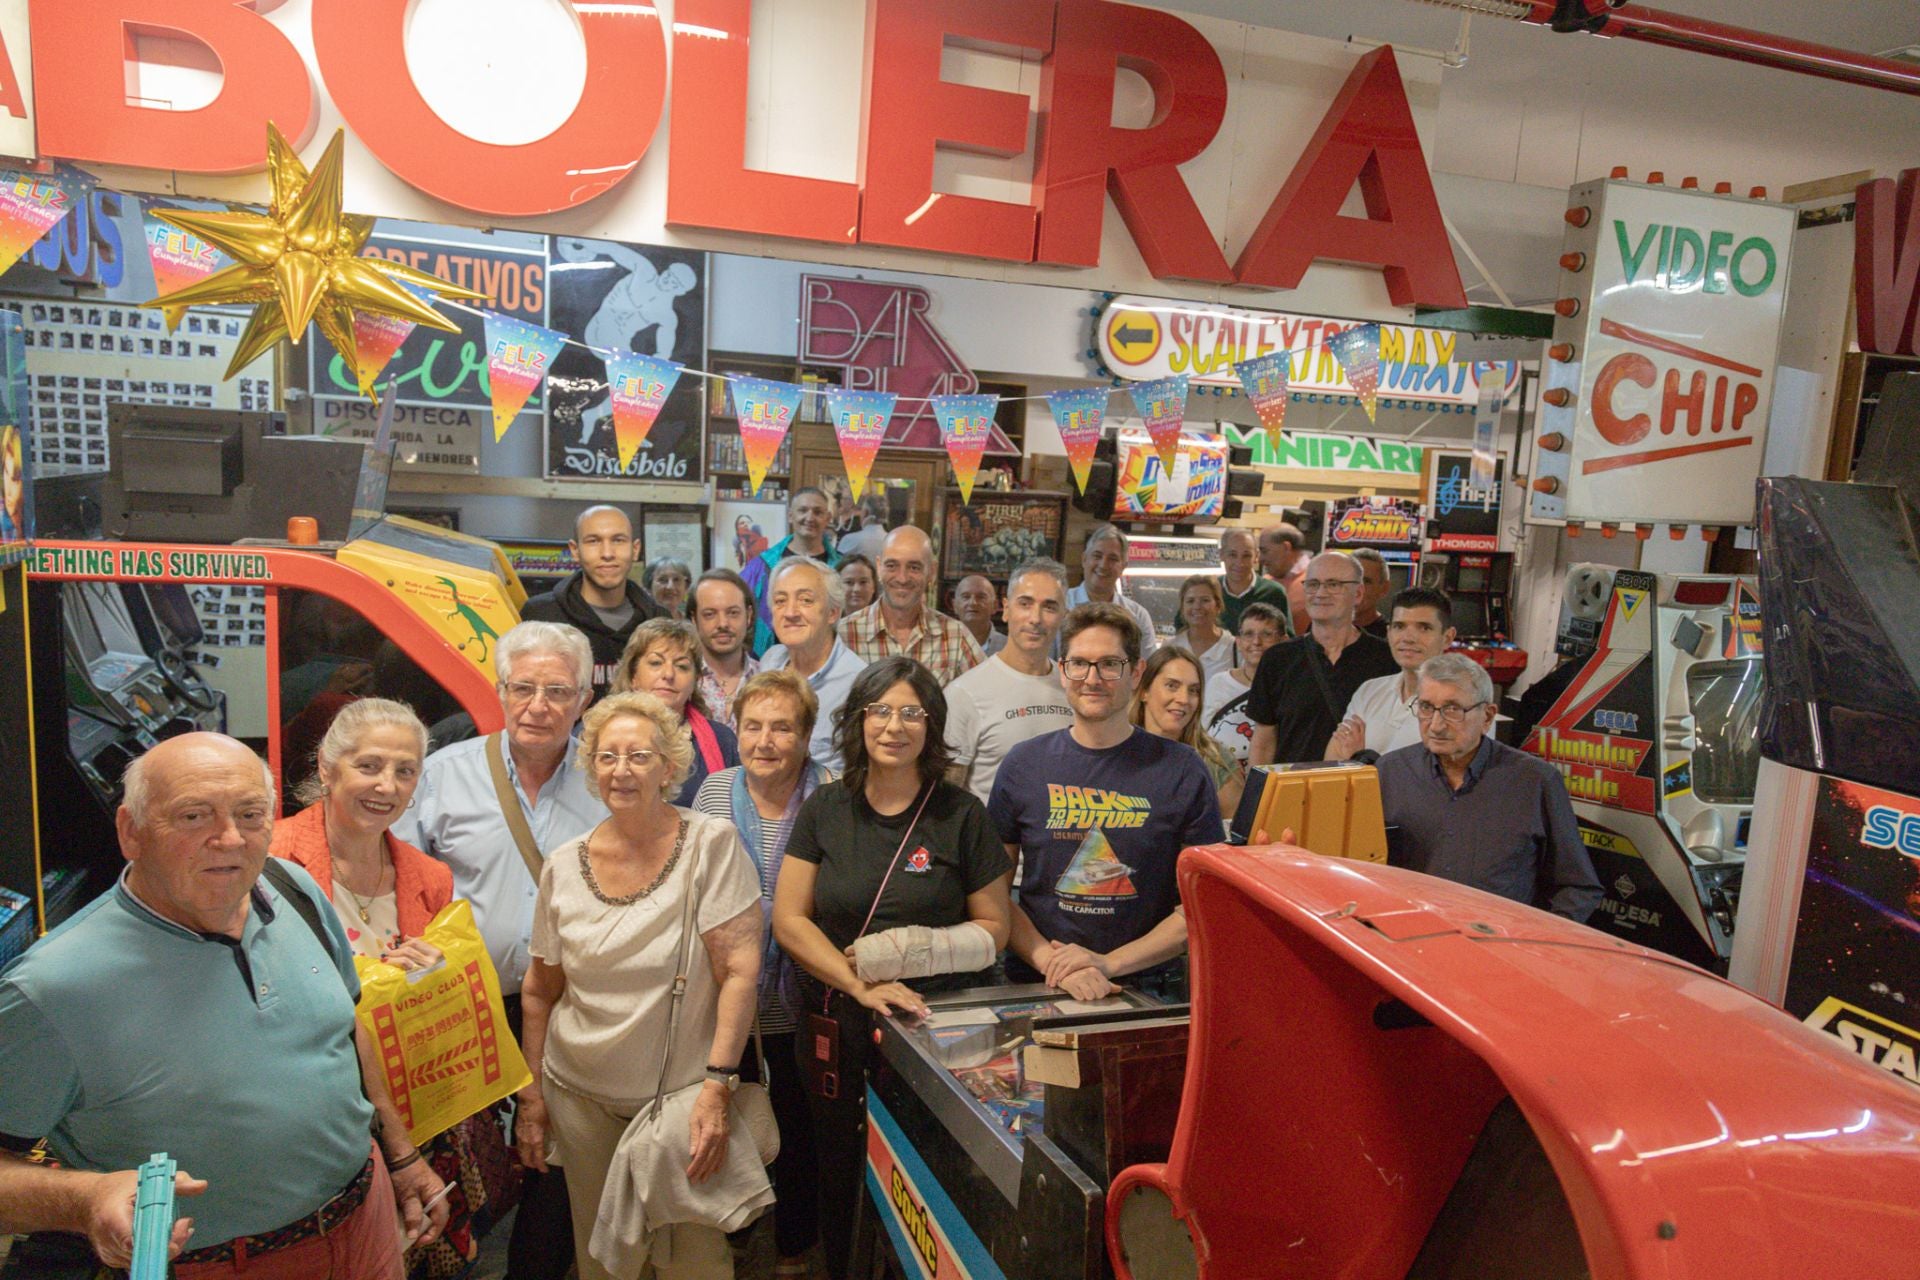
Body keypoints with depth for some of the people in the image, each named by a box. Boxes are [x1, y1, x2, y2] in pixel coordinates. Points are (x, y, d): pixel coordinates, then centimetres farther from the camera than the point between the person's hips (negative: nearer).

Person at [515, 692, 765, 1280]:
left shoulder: (711, 843, -12)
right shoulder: (564, 865, -1)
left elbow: (740, 972, -15)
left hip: (685, 1094, -3)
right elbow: (540, 992, 9)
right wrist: (531, 1096, 9)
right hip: (582, 1099, 3)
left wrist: (717, 1088, -19)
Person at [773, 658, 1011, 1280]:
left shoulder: (961, 814, -3)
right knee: (843, 1175, 14)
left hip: (937, 1025, -2)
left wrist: (902, 950, -17)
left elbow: (993, 928, -2)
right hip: (840, 1026, 2)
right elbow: (789, 919, -3)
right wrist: (861, 985, -16)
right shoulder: (824, 810, 1)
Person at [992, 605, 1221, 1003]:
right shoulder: (1023, 765, 5)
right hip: (1034, 985, 1)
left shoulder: (1181, 771, 1)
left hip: (1147, 987, 0)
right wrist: (1049, 961, -11)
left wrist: (1109, 963, -9)